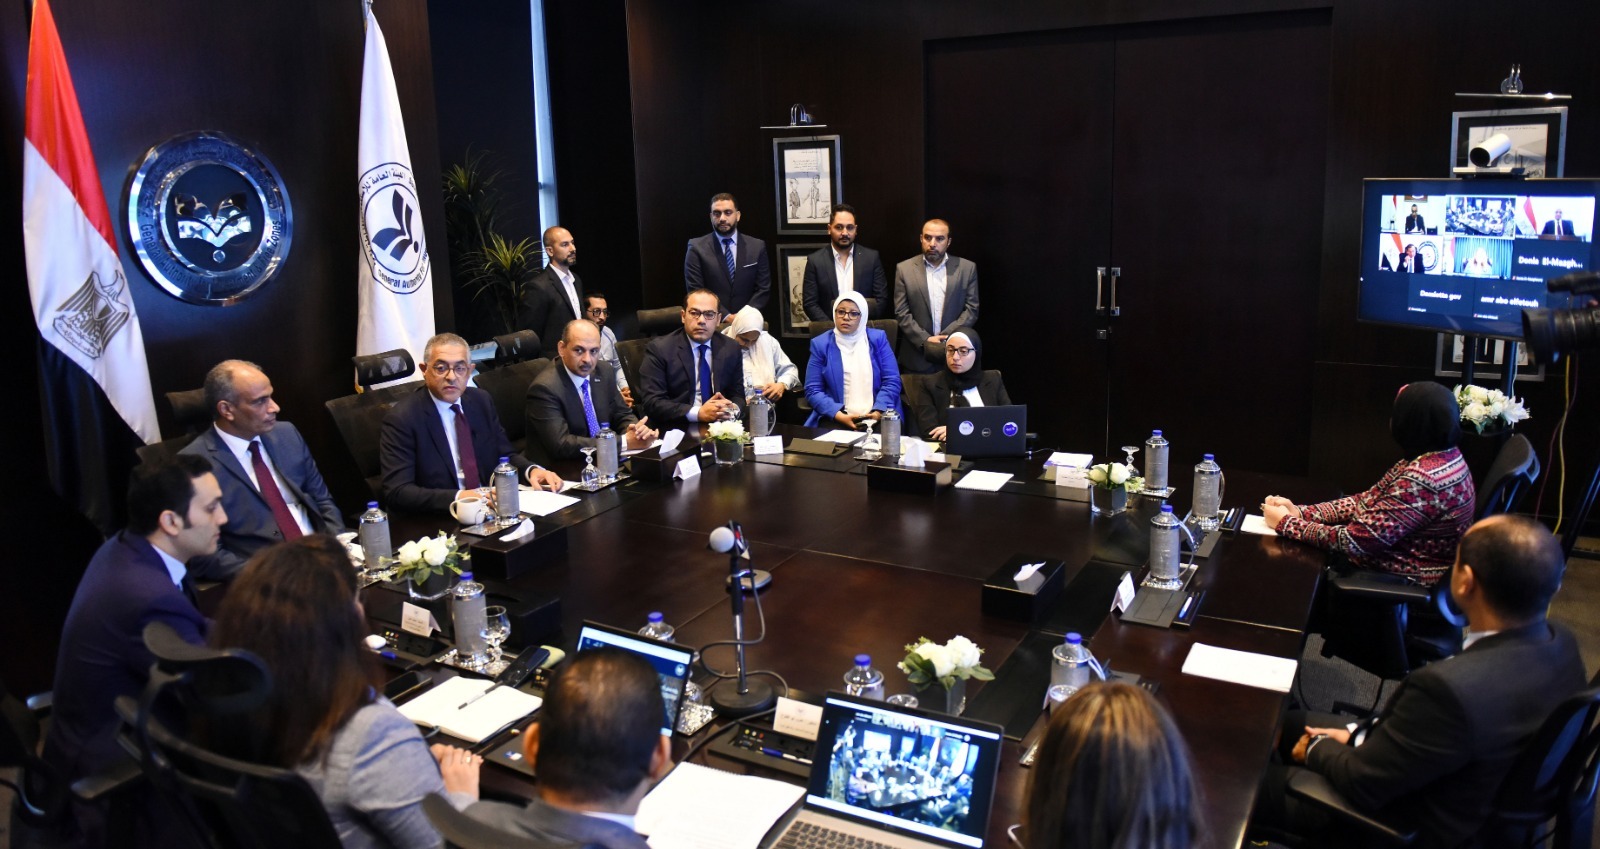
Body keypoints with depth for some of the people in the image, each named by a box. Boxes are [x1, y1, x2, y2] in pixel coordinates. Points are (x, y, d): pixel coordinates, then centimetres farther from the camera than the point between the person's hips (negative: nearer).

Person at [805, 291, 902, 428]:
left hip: (878, 418, 1)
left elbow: (892, 381, 3)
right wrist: (840, 416, -13)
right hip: (836, 420, -1)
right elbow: (813, 390, 1)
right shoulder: (821, 344, 6)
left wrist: (878, 413, -13)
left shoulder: (878, 338, 7)